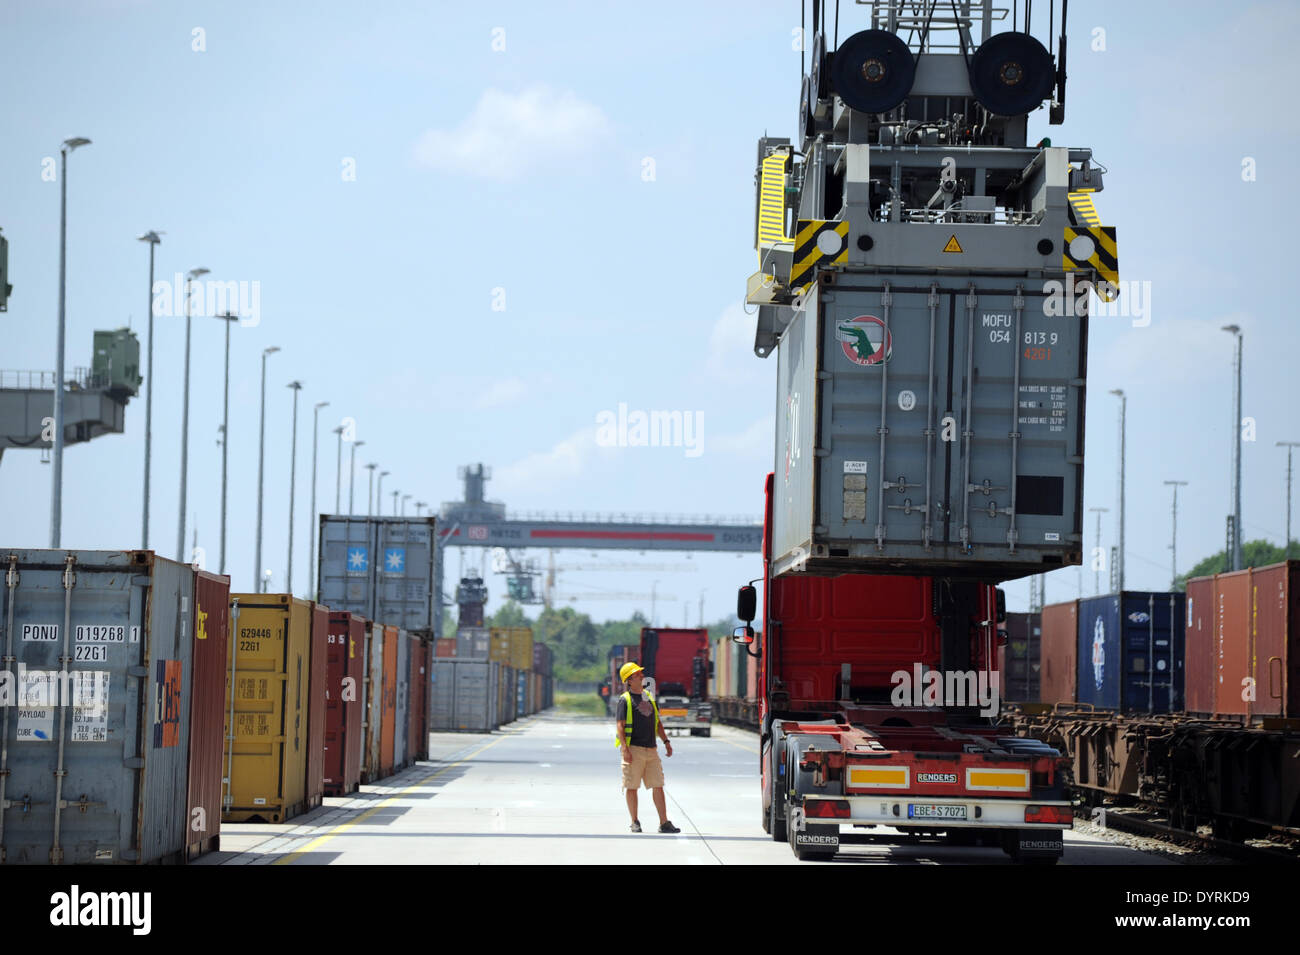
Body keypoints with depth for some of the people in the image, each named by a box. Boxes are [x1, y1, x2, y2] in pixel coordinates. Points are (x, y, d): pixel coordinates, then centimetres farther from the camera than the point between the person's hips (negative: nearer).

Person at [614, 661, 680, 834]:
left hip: (651, 749, 6)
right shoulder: (624, 700, -4)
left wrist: (666, 741, 15)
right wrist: (625, 749, -20)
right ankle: (635, 822, 10)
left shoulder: (649, 697, 16)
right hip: (633, 750, -6)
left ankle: (664, 823, 1)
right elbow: (620, 725, -10)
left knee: (658, 786, 1)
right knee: (631, 787, 0)